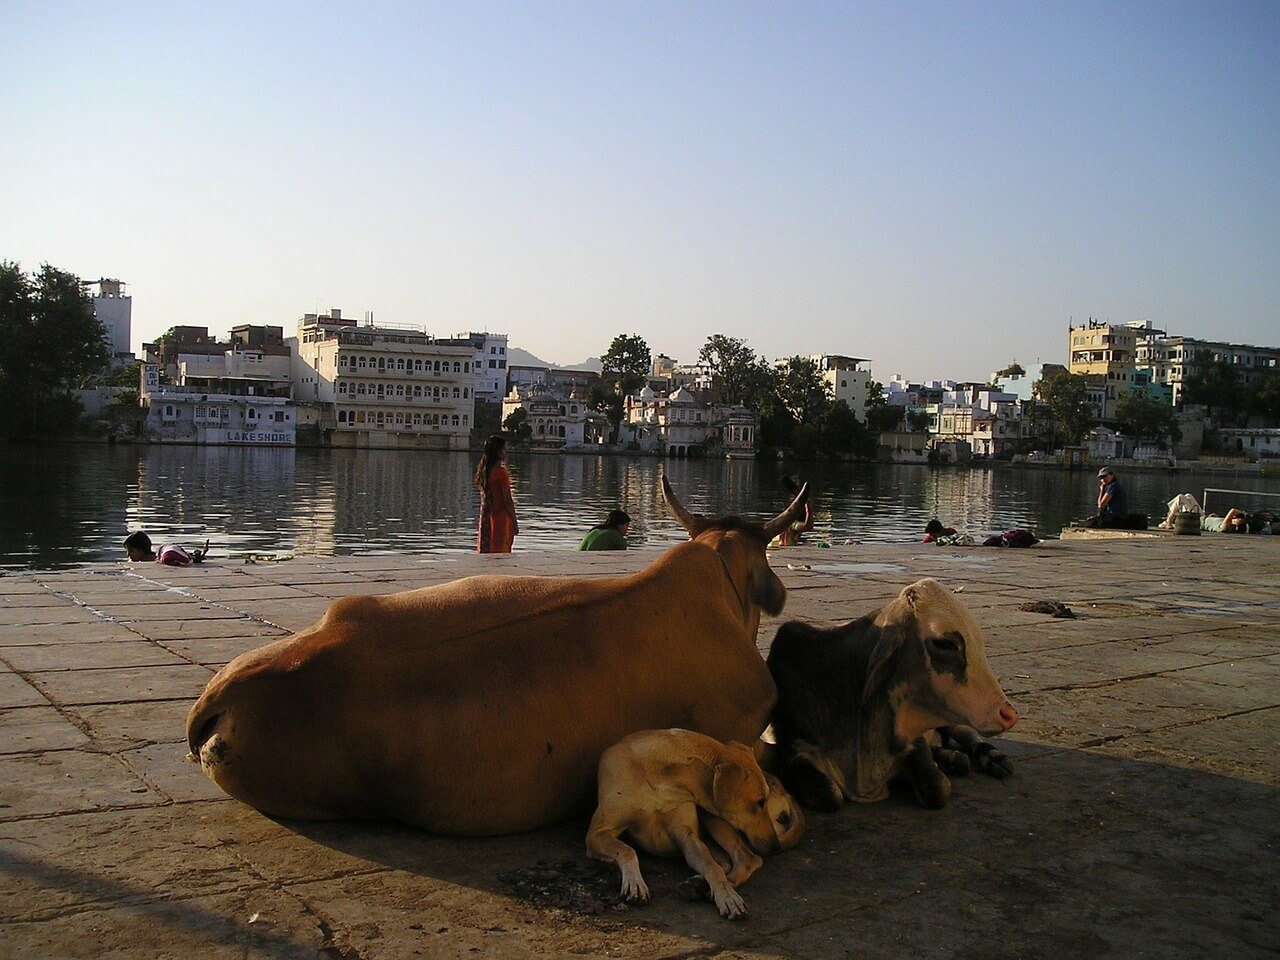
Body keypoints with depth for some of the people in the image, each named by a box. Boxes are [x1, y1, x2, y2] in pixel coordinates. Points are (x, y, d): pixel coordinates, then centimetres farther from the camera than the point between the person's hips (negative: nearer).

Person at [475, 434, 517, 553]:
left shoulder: (483, 470, 7)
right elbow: (507, 500, -15)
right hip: (500, 518, -7)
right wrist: (515, 523, -9)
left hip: (485, 517, 7)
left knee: (485, 550, 11)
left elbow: (484, 496, 12)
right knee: (500, 554, -2)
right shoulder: (501, 472, -16)